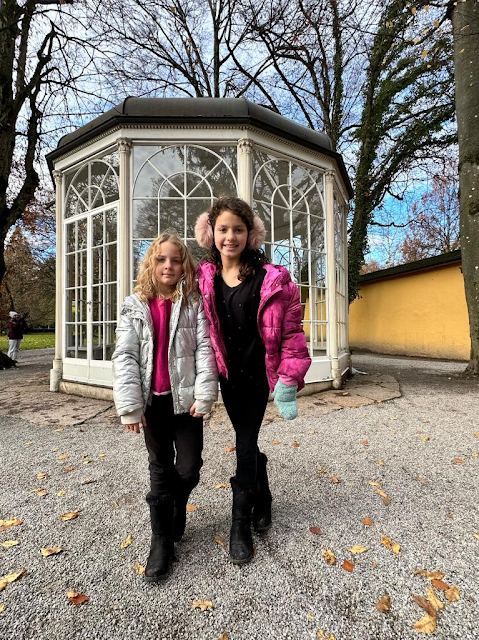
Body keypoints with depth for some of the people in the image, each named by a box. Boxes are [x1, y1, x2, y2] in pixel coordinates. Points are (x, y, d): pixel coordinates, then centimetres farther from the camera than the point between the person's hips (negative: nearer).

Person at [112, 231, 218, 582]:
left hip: (186, 397, 0)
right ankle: (162, 540, 31)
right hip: (153, 400, 1)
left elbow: (205, 348, -6)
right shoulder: (134, 306, 1)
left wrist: (204, 395, -13)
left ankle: (177, 508, 40)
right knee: (160, 468, 13)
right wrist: (130, 405, -9)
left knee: (189, 466, 6)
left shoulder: (194, 303, -1)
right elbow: (124, 356, -3)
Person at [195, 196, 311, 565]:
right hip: (228, 376, 4)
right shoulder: (204, 279, -4)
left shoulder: (272, 279, -14)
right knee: (247, 441, 18)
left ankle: (241, 525, 21)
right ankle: (262, 500, 45)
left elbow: (291, 333, -11)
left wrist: (289, 380, -15)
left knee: (245, 445, -1)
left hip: (258, 374, -3)